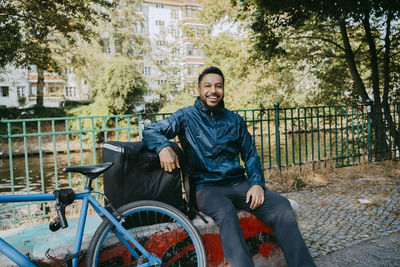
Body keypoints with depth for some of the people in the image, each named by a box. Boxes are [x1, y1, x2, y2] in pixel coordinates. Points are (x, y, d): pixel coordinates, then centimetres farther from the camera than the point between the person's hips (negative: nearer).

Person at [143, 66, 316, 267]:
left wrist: (257, 183, -3)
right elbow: (150, 132, 0)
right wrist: (163, 147, -24)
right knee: (226, 212, -38)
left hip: (238, 183, 4)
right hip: (206, 187, -3)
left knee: (281, 206, -22)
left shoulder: (235, 120, 16)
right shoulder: (186, 117, 5)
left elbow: (250, 154, 15)